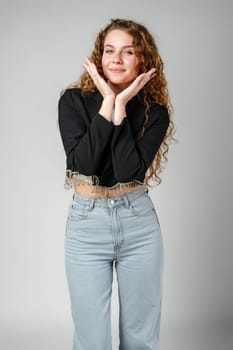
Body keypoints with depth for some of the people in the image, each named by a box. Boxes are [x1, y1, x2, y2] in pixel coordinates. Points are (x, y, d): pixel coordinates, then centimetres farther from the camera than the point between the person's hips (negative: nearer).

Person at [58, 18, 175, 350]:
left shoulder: (155, 112, -2)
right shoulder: (74, 100, -3)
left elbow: (130, 171, -17)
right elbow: (82, 162, -18)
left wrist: (121, 107, -16)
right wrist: (107, 103, -16)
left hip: (139, 223, 1)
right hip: (87, 223, -1)